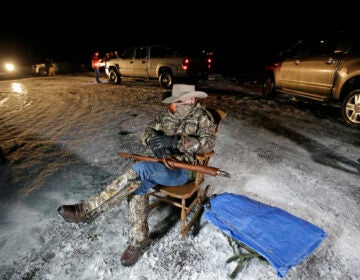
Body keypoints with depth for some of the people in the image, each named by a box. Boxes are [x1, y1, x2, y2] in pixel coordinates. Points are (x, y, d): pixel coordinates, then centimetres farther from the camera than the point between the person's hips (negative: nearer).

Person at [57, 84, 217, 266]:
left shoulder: (202, 117, -5)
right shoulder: (167, 113, 11)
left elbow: (209, 143, -21)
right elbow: (148, 129, 10)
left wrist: (176, 141, -32)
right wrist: (153, 140, -16)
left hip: (183, 169, -6)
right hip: (162, 163, 6)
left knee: (140, 170, -30)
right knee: (137, 186, -23)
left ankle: (86, 209, -22)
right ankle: (139, 240, -6)